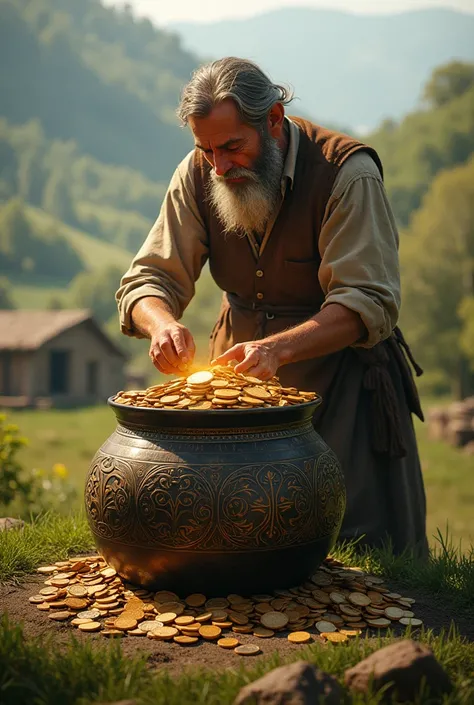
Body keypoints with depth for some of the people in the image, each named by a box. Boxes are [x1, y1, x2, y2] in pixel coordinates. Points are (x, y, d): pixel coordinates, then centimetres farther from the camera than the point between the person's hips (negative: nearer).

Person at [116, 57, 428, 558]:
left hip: (340, 374, -4)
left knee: (367, 548, 1)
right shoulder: (198, 173, -7)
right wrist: (162, 324, -32)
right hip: (239, 367, 4)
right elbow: (151, 277, -8)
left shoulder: (348, 173, -21)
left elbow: (367, 302, -26)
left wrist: (278, 347, -41)